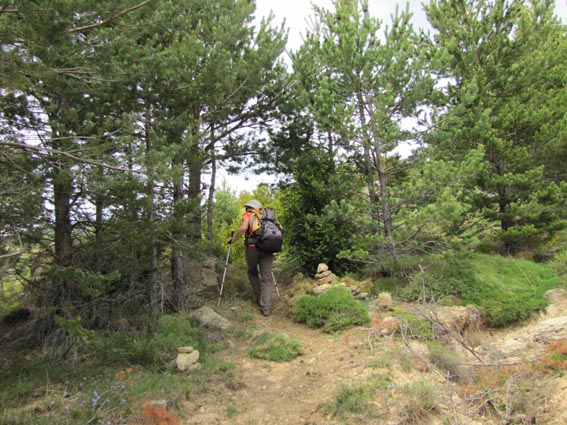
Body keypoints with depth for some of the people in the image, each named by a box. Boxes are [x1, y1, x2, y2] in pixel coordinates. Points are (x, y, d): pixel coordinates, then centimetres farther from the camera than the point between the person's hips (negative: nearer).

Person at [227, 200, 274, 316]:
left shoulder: (248, 215, 10)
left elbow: (243, 228, -11)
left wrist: (232, 239, 3)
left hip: (253, 248, -2)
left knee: (253, 273, 22)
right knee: (266, 279, 3)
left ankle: (259, 299, 25)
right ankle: (266, 307, -4)